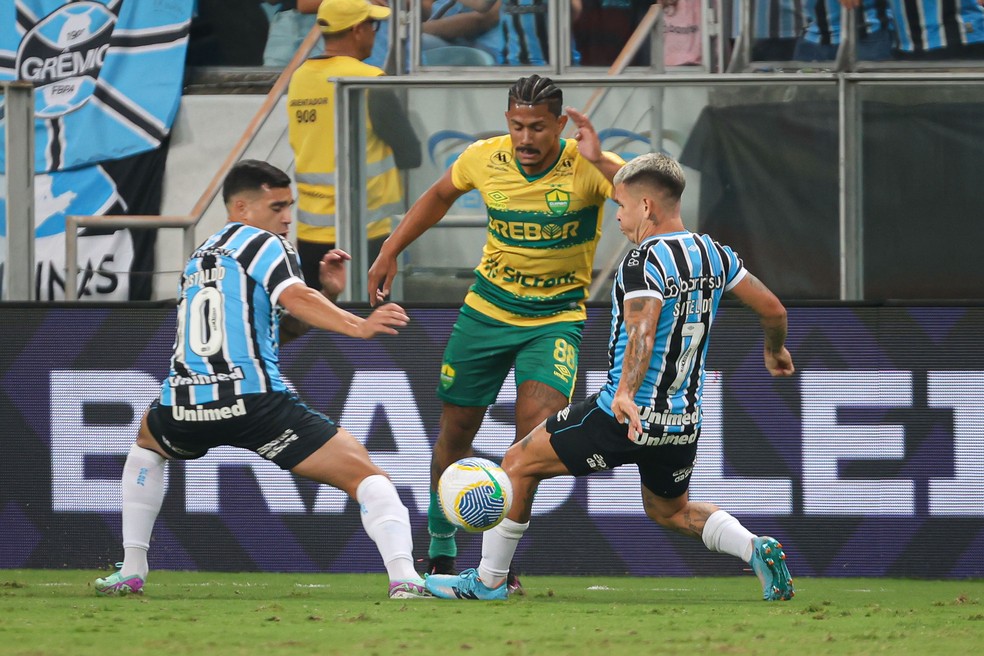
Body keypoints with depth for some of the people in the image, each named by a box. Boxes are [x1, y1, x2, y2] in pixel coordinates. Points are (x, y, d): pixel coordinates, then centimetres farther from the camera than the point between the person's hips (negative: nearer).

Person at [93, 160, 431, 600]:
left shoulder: (199, 259, 28)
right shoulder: (262, 242, 5)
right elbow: (295, 299, -16)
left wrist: (328, 293, 19)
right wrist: (357, 326, -26)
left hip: (184, 407, 6)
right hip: (254, 400, -6)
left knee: (148, 442, 41)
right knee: (363, 473, -5)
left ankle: (131, 571, 34)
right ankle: (404, 579, -27)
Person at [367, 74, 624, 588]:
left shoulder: (586, 166, -20)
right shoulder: (485, 158, -10)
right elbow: (441, 195, 13)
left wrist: (599, 162, -43)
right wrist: (391, 251, 11)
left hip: (556, 317, -3)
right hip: (487, 309, 3)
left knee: (537, 428, -22)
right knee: (456, 430, 9)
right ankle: (440, 551, 31)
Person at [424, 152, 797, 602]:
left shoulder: (645, 260, -15)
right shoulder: (714, 254, 6)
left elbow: (643, 332, -32)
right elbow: (773, 309, 12)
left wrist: (627, 393, -46)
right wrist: (776, 352, 33)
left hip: (626, 415, -8)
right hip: (684, 424, 8)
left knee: (519, 464, 6)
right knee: (668, 511, 28)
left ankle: (489, 580, 11)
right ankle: (755, 549, 2)